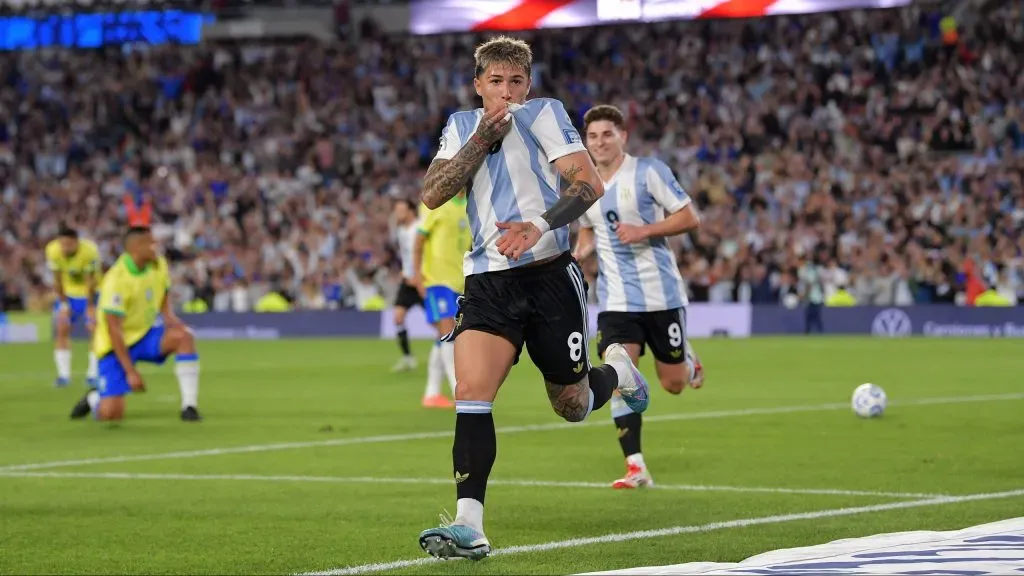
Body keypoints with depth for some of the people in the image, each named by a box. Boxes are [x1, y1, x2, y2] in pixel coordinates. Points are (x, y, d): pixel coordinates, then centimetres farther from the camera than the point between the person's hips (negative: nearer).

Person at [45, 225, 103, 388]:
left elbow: (91, 281, -22)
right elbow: (57, 280, -11)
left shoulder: (90, 251, -31)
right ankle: (64, 374, -1)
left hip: (89, 291, -2)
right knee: (62, 329, -7)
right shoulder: (52, 250, -24)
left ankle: (93, 374, -2)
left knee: (95, 329, -10)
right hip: (67, 292, 2)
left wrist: (90, 307, -16)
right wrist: (63, 303, -8)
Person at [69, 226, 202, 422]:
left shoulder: (158, 265, -4)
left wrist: (170, 317, -12)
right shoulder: (116, 279, -25)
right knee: (111, 413, -17)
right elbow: (114, 329, -25)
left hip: (145, 334, 6)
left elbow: (164, 301, 12)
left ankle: (189, 406, -20)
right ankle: (93, 399, 23)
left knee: (184, 336, -24)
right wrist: (130, 371, -26)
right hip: (117, 346, -6)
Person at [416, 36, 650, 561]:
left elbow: (589, 183, -12)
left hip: (550, 275, -3)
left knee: (572, 406, 8)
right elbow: (432, 195, 0)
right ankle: (469, 527, -21)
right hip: (488, 280, 3)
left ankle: (617, 371, 44)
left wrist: (539, 226, -28)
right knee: (470, 393, -17)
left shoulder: (542, 114, -1)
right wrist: (481, 140, -9)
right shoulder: (462, 126, 14)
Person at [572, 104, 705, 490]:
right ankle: (636, 468, -12)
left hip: (661, 294, -3)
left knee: (673, 384, 7)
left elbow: (690, 217, -8)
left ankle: (687, 361, 45)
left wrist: (644, 231, -20)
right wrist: (579, 253, 4)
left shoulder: (648, 171, -8)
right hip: (615, 299, 3)